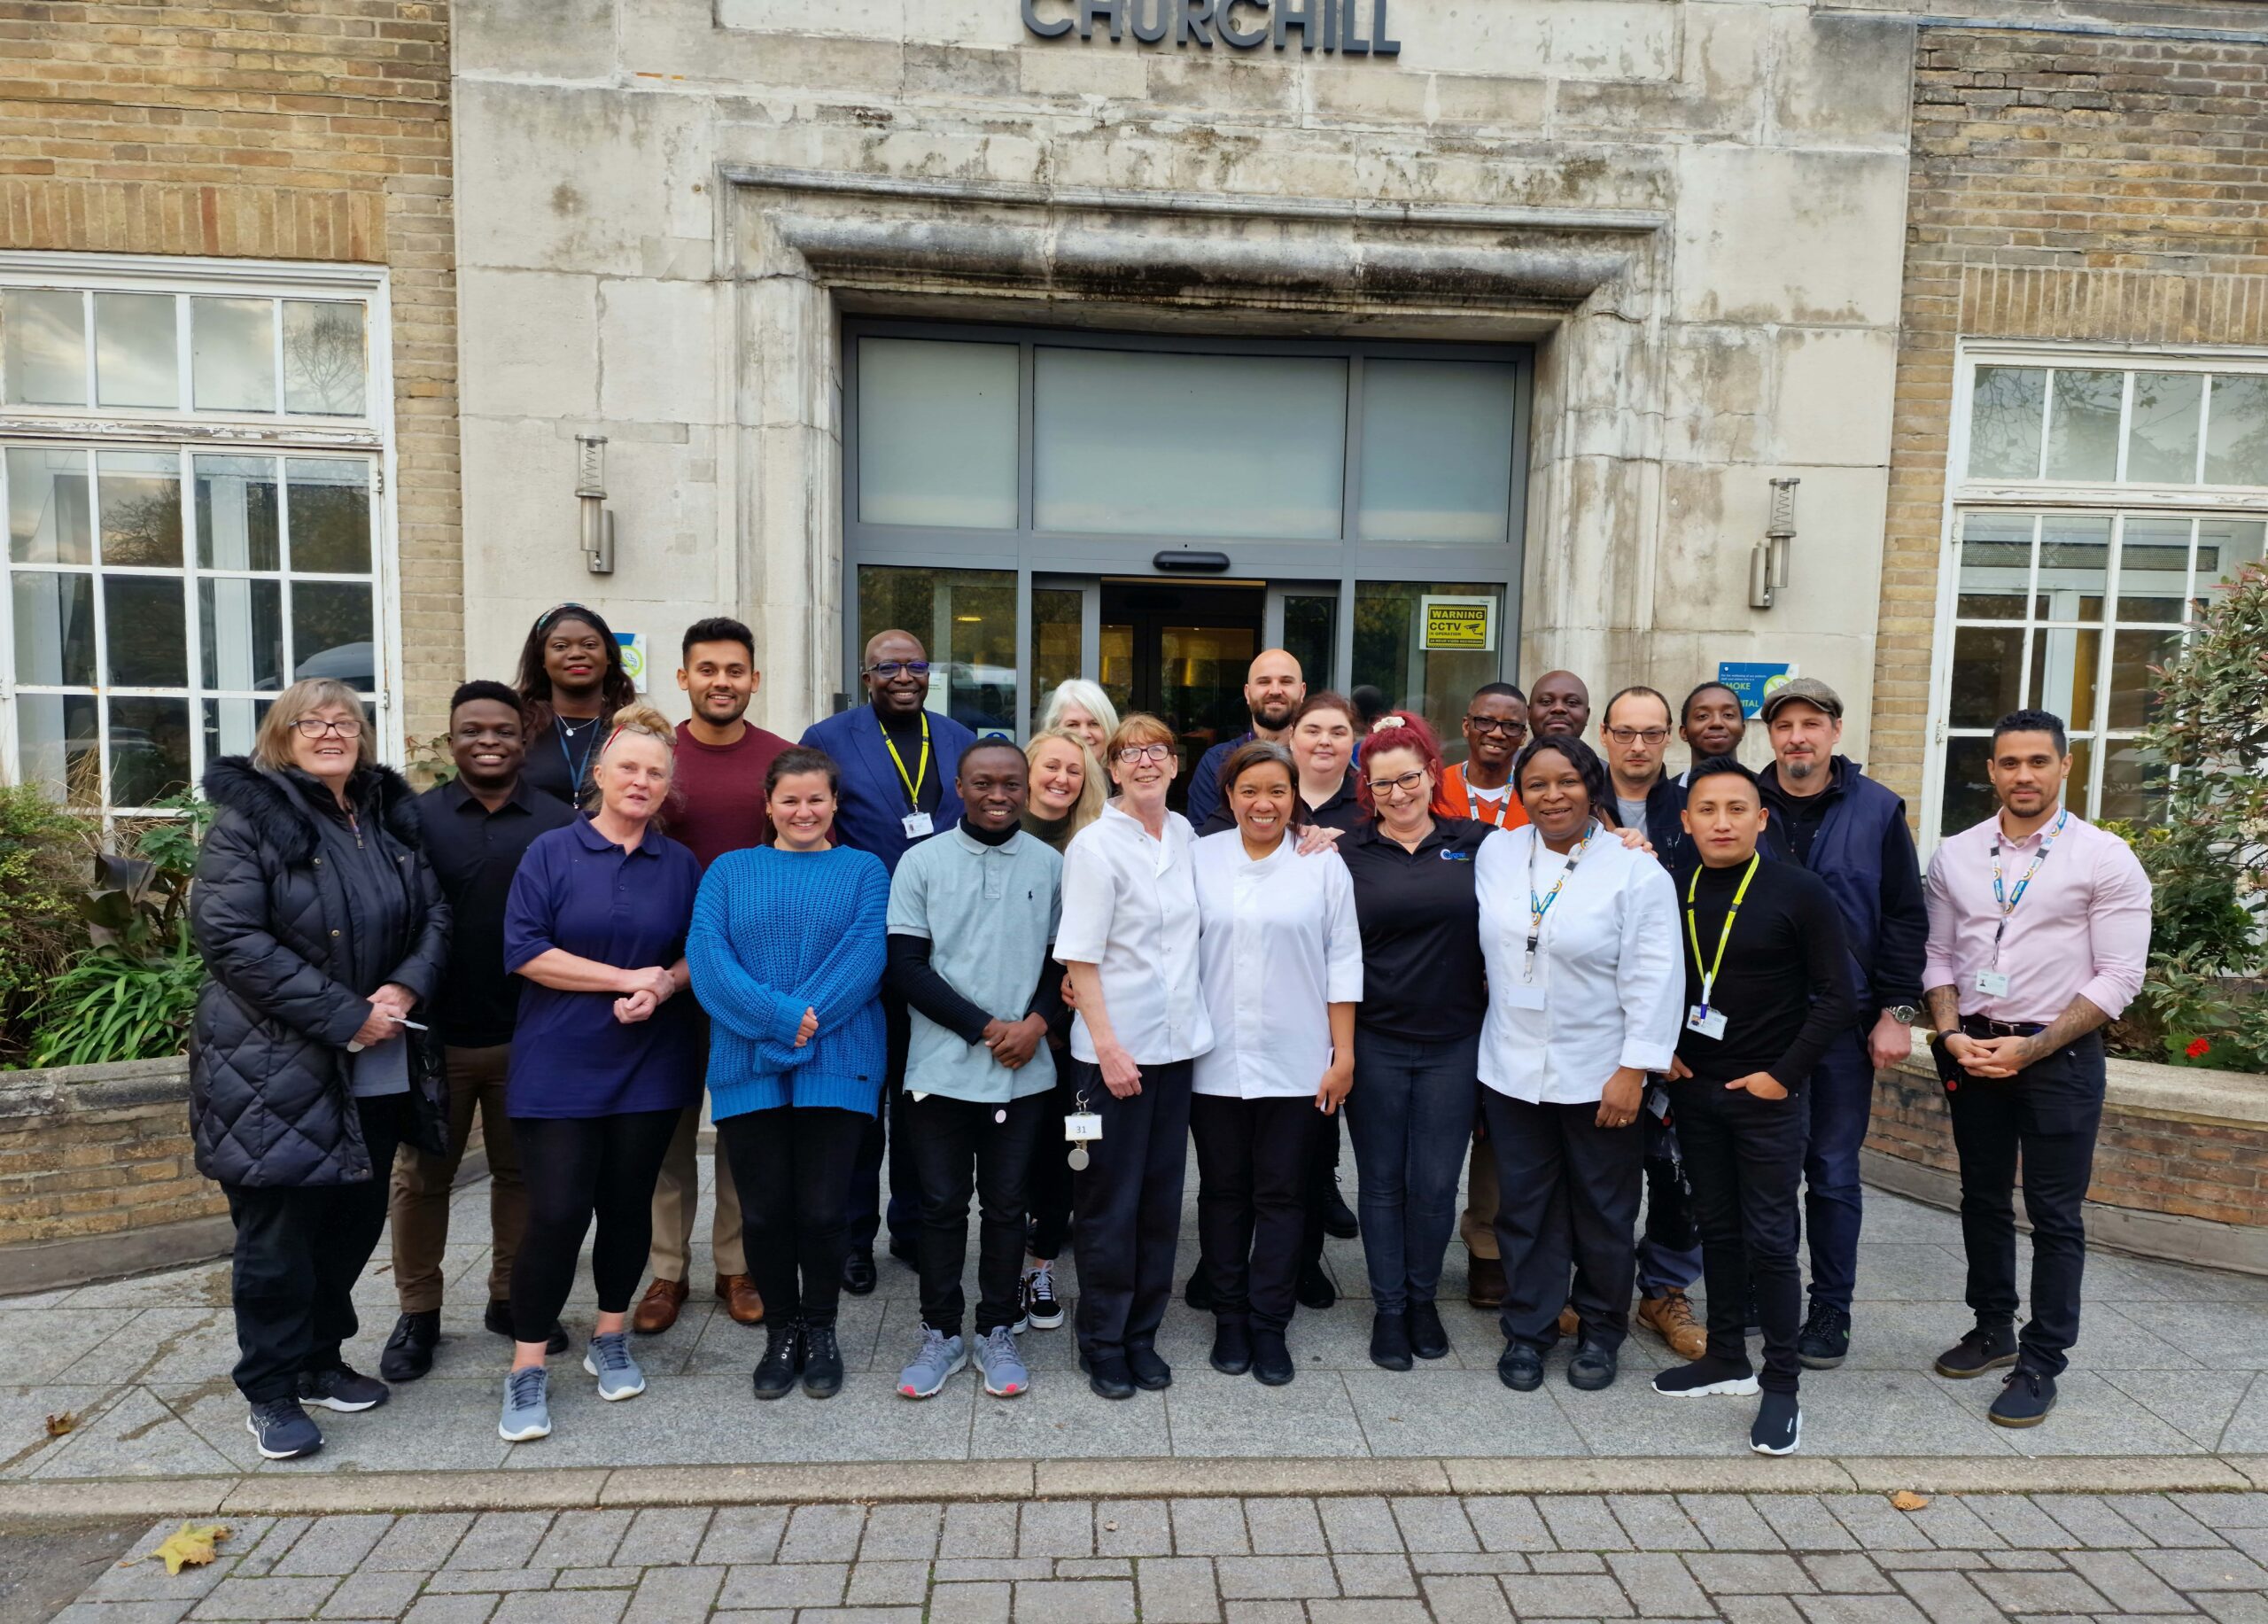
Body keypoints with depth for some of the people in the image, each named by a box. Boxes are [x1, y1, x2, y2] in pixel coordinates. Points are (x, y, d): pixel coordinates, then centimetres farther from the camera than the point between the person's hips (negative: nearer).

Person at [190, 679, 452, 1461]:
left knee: (355, 1219, 15)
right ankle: (270, 1391, 21)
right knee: (278, 1232, 4)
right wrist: (343, 1016, -20)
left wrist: (406, 988, -11)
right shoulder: (247, 817, -8)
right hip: (277, 1067, -6)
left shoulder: (389, 816, 10)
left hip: (378, 1066, 6)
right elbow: (231, 935, -18)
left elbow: (434, 913, 9)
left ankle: (320, 1358, 33)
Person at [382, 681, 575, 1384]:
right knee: (422, 1175, 11)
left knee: (521, 1171, 13)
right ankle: (418, 1313, 28)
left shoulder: (561, 823, -1)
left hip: (529, 1036, 0)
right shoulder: (415, 818, 0)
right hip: (435, 1033, 0)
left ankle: (512, 1298, 30)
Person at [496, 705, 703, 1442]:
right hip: (559, 1068, -2)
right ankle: (527, 1370, 13)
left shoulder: (681, 865, 6)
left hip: (651, 1068, 3)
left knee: (628, 1202, 11)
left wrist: (664, 985, -12)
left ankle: (611, 1339, 31)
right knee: (556, 1212, -4)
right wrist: (625, 979, -15)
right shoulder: (551, 853, -2)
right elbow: (525, 950, -10)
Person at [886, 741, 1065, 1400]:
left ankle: (998, 1331, 27)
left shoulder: (1051, 866, 2)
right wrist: (985, 1029, -11)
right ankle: (941, 1333, 26)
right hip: (941, 1068, -1)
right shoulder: (922, 863, -2)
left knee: (1008, 1204, 11)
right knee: (942, 1204, 9)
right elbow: (906, 967, -5)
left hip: (1024, 1073, 1)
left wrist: (1036, 1021, -11)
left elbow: (1064, 959, 7)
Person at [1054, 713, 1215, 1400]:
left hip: (1176, 1043, 6)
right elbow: (1080, 955, -13)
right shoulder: (1095, 845, -11)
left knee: (1161, 1196, 13)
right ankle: (1102, 1343, 22)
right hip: (1112, 1048, -6)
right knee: (1110, 1203, 6)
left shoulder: (1184, 834, 7)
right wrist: (1107, 1045, -17)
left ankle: (1141, 1335, 28)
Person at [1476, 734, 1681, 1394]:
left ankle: (1601, 1332, 32)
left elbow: (1651, 977, -12)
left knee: (1603, 1211, 13)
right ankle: (1527, 1329, 29)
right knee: (1524, 1207, 13)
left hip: (1598, 1075, -3)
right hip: (1512, 1068, 3)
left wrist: (1633, 1070, -14)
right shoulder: (1495, 852, 1)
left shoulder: (1636, 870, -11)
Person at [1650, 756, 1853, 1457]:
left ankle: (1781, 1384, 14)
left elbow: (1835, 997, -9)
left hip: (1766, 1093, -4)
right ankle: (1726, 1357, 29)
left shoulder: (1800, 893, -10)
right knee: (1716, 1226, 15)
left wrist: (1783, 1074, -12)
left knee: (1769, 1238, 1)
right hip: (1693, 1088, 4)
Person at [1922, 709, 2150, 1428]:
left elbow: (2119, 977, -10)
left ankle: (2041, 1362, 19)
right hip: (1971, 1053, 4)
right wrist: (1951, 1034, -7)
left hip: (2058, 1055, -4)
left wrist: (2030, 1048, -16)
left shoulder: (2105, 858, -7)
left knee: (2054, 1214, 5)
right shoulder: (1954, 856, 3)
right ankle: (1993, 1329, 33)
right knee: (1983, 1200, 15)